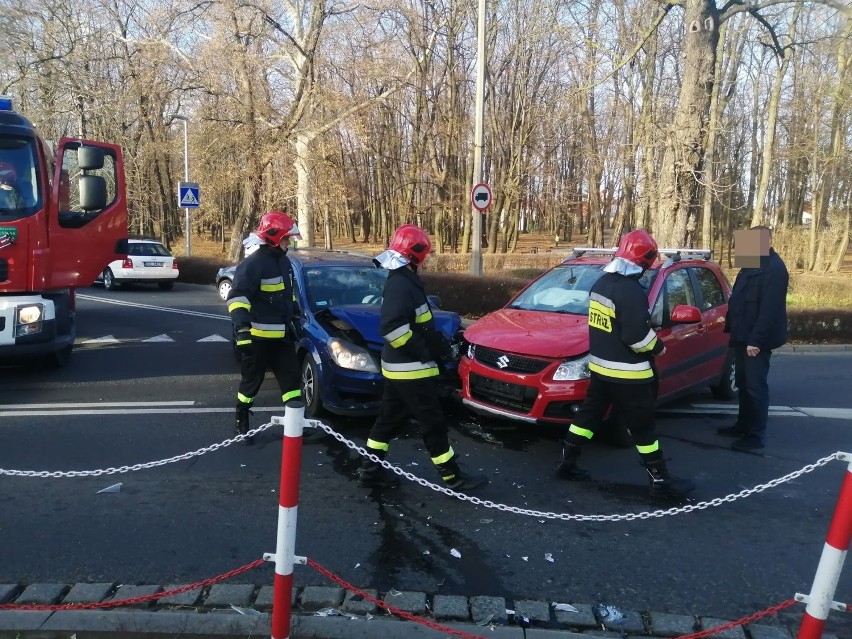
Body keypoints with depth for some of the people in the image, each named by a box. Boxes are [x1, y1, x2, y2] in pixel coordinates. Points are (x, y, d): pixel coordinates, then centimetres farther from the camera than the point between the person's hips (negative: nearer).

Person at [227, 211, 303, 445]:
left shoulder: (284, 261, 10)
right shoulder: (253, 264, -17)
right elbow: (237, 296, -25)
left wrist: (294, 314, 29)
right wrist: (242, 326, -35)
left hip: (282, 334, 8)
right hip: (259, 336, -7)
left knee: (291, 378, 9)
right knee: (251, 381, 7)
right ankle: (241, 423, 24)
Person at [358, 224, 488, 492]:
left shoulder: (403, 281, 12)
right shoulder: (401, 285, -21)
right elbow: (393, 328, -32)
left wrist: (438, 340, 7)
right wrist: (423, 352, -23)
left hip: (398, 369, 10)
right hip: (411, 370, -10)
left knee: (390, 419, 17)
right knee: (432, 424, 0)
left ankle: (370, 470, 26)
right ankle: (453, 477, 11)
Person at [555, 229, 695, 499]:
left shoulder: (600, 284, 7)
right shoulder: (631, 291, -22)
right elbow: (637, 336, -24)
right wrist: (658, 347, -6)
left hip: (599, 366, 8)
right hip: (627, 372, -8)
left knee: (588, 414, 17)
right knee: (642, 427, 1)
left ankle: (567, 463, 25)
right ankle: (661, 481, 11)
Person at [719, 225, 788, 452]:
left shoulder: (774, 268, -17)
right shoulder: (751, 264, 14)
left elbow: (770, 308, -23)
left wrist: (757, 339, -25)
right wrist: (732, 328, 16)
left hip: (757, 339, -10)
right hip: (743, 335, 10)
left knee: (755, 386, -4)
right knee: (743, 383, 17)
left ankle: (756, 436, 3)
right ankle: (743, 424, 29)